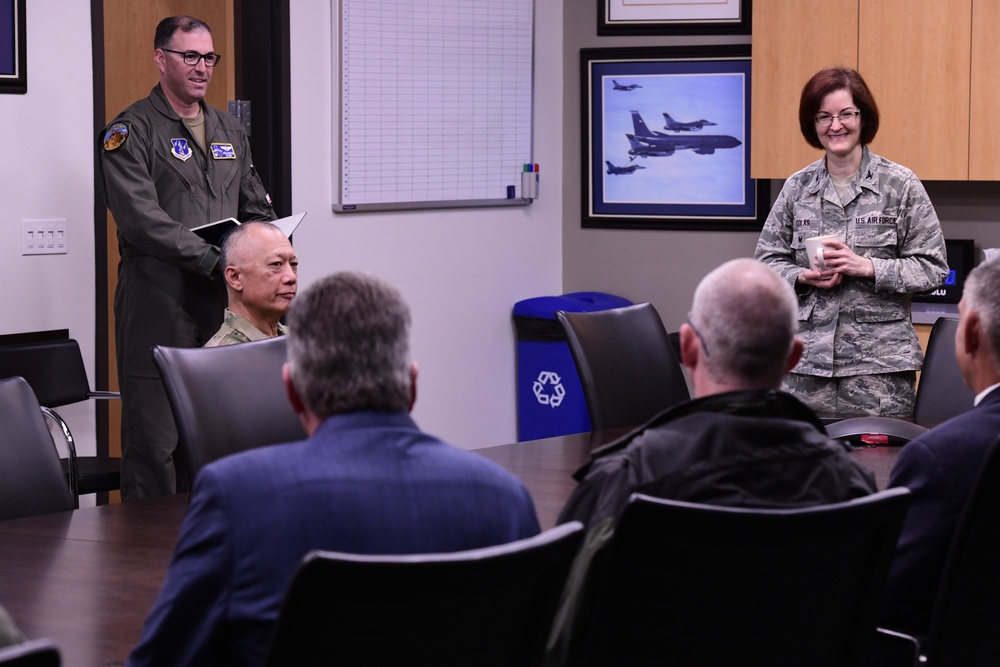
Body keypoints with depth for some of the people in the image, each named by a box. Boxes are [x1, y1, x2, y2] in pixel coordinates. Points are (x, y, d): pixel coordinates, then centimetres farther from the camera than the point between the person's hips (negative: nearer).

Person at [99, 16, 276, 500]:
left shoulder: (230, 132, 19)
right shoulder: (132, 132, -3)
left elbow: (257, 209, 25)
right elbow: (141, 218, -15)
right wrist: (214, 261, -21)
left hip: (222, 300, 6)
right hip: (159, 301, -6)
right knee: (154, 438, -7)